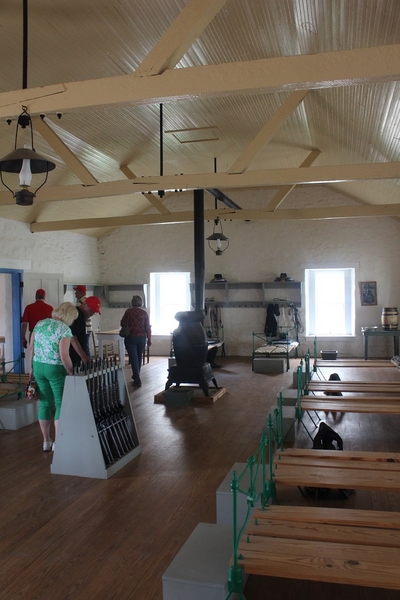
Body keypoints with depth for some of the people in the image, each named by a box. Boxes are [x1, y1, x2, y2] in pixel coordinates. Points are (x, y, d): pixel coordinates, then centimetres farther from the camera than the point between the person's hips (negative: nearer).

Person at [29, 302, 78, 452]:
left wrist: (36, 364, 19)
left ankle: (46, 441, 23)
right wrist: (71, 372, -9)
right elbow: (64, 356, -20)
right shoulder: (64, 329, -14)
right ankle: (57, 442, 12)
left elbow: (31, 347, 10)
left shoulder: (39, 324, 7)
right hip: (55, 369, -6)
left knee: (45, 403, 15)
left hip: (38, 367, 6)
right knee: (60, 404, 7)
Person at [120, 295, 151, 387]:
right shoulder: (144, 313, -1)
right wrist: (149, 339, 7)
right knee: (139, 357, 19)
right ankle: (136, 376, 35)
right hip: (142, 338, 3)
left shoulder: (129, 311, -8)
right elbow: (148, 327, -1)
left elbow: (122, 323, -5)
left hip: (130, 337, -3)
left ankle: (137, 381, -7)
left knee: (133, 358, -2)